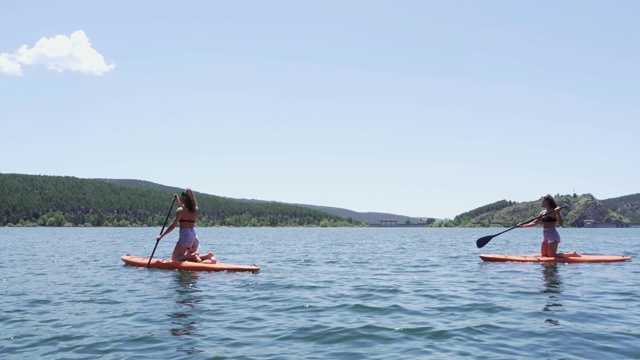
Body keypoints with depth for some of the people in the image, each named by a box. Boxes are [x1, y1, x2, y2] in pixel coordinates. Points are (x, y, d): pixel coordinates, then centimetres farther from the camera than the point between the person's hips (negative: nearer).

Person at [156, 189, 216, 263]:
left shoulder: (180, 210, -9)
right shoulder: (195, 209, 10)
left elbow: (173, 225, -15)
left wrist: (161, 235, -9)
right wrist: (178, 202, 34)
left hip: (185, 235, -7)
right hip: (194, 235, 7)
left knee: (174, 260, -1)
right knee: (190, 260, 18)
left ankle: (193, 255, -20)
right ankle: (208, 256, -6)